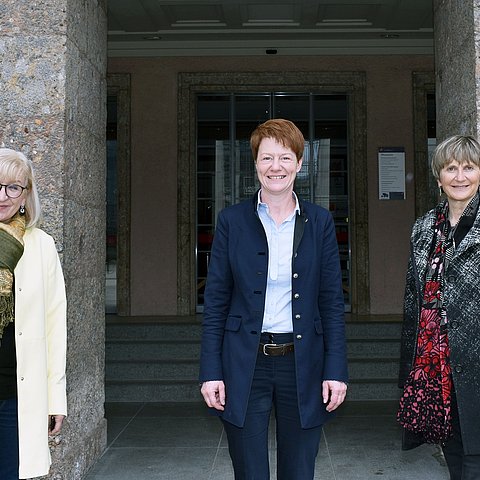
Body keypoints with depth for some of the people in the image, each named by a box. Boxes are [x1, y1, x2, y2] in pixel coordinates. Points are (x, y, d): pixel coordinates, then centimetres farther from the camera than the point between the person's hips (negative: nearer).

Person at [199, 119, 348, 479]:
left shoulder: (320, 222, 4)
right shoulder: (232, 221, 1)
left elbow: (332, 302, 3)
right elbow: (215, 302, 1)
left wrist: (336, 370, -4)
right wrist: (211, 371, -4)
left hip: (302, 365, 1)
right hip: (245, 365, -1)